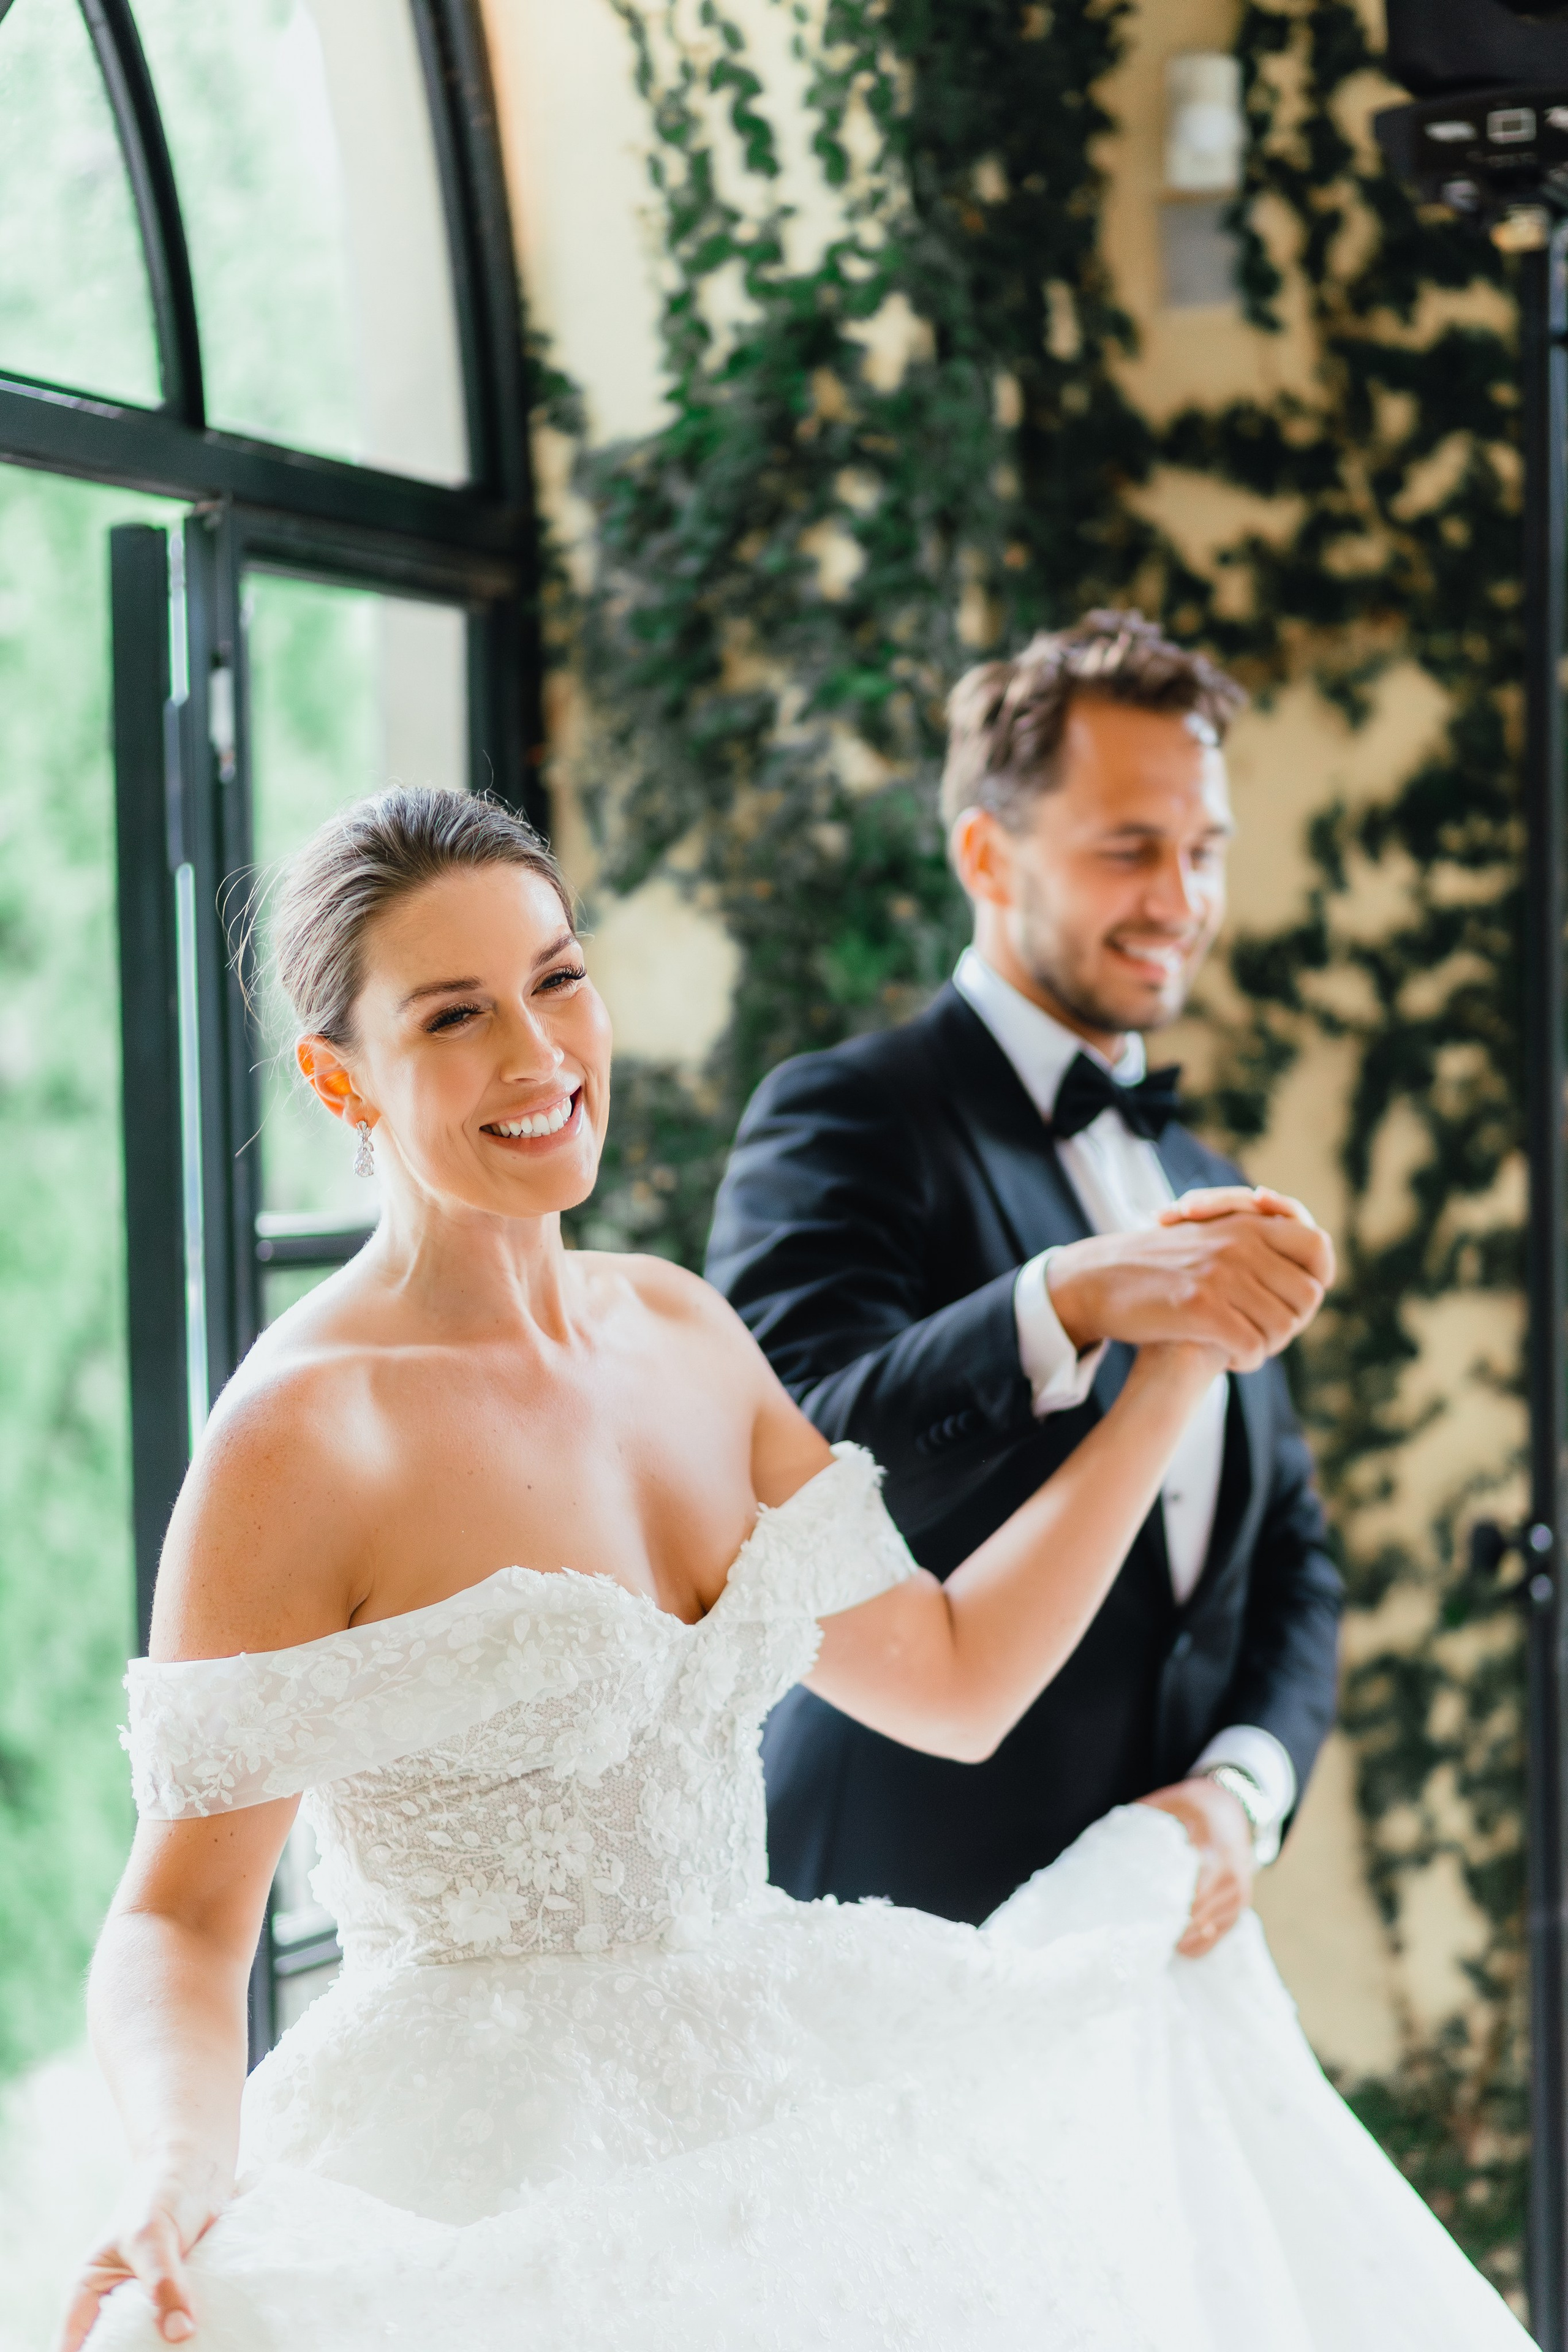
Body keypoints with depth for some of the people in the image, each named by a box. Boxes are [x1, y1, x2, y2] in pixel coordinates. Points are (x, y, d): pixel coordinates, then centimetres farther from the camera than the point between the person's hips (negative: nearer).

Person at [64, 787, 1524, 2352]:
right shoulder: (301, 1436, -18)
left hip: (767, 2114, 6)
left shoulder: (680, 1332, 4)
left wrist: (1174, 1363, 9)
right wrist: (184, 2164, -35)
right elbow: (183, 1913, -16)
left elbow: (953, 1677, 10)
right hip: (492, 2201, -6)